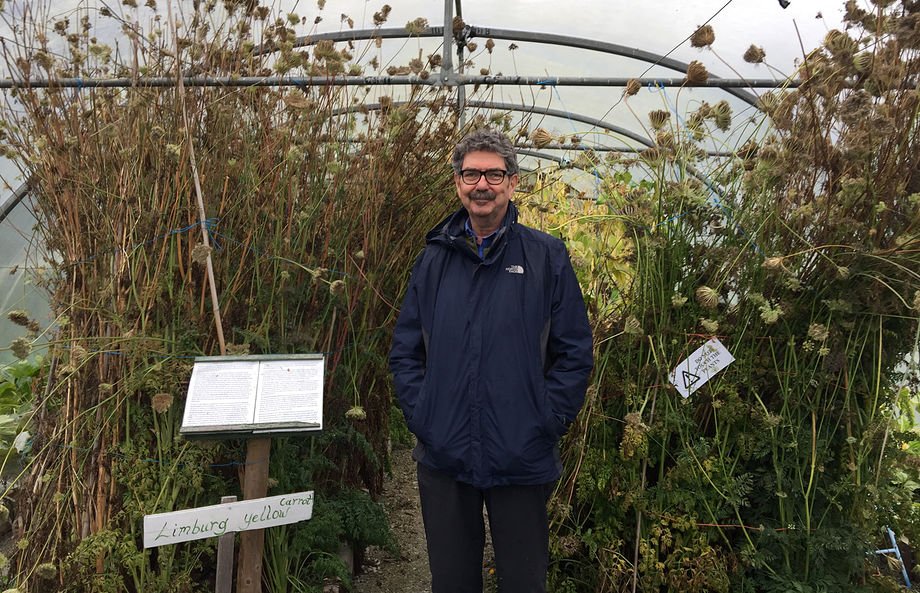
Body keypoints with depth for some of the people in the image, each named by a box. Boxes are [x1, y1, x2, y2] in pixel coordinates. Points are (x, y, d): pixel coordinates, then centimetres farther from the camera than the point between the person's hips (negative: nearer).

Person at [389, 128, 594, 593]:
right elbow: (405, 351, 8)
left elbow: (575, 353, -2)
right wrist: (421, 418, -3)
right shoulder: (434, 258, 5)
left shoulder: (546, 257, -3)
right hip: (442, 455, 2)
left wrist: (546, 424, -9)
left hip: (521, 460, -2)